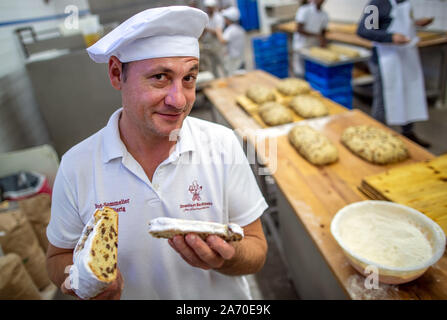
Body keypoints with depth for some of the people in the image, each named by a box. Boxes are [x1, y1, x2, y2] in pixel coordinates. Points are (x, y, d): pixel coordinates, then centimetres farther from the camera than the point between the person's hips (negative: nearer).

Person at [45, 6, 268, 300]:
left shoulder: (223, 145, -21)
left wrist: (224, 258, -36)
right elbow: (59, 257, -5)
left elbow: (256, 251, -16)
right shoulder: (77, 165, -19)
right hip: (122, 292, 1)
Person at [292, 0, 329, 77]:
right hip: (301, 47, -5)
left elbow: (323, 32, 13)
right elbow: (299, 29, -18)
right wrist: (316, 35, -21)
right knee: (301, 74, -4)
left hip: (315, 48, 6)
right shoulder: (304, 10, -12)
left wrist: (323, 40, -11)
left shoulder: (324, 15, 5)